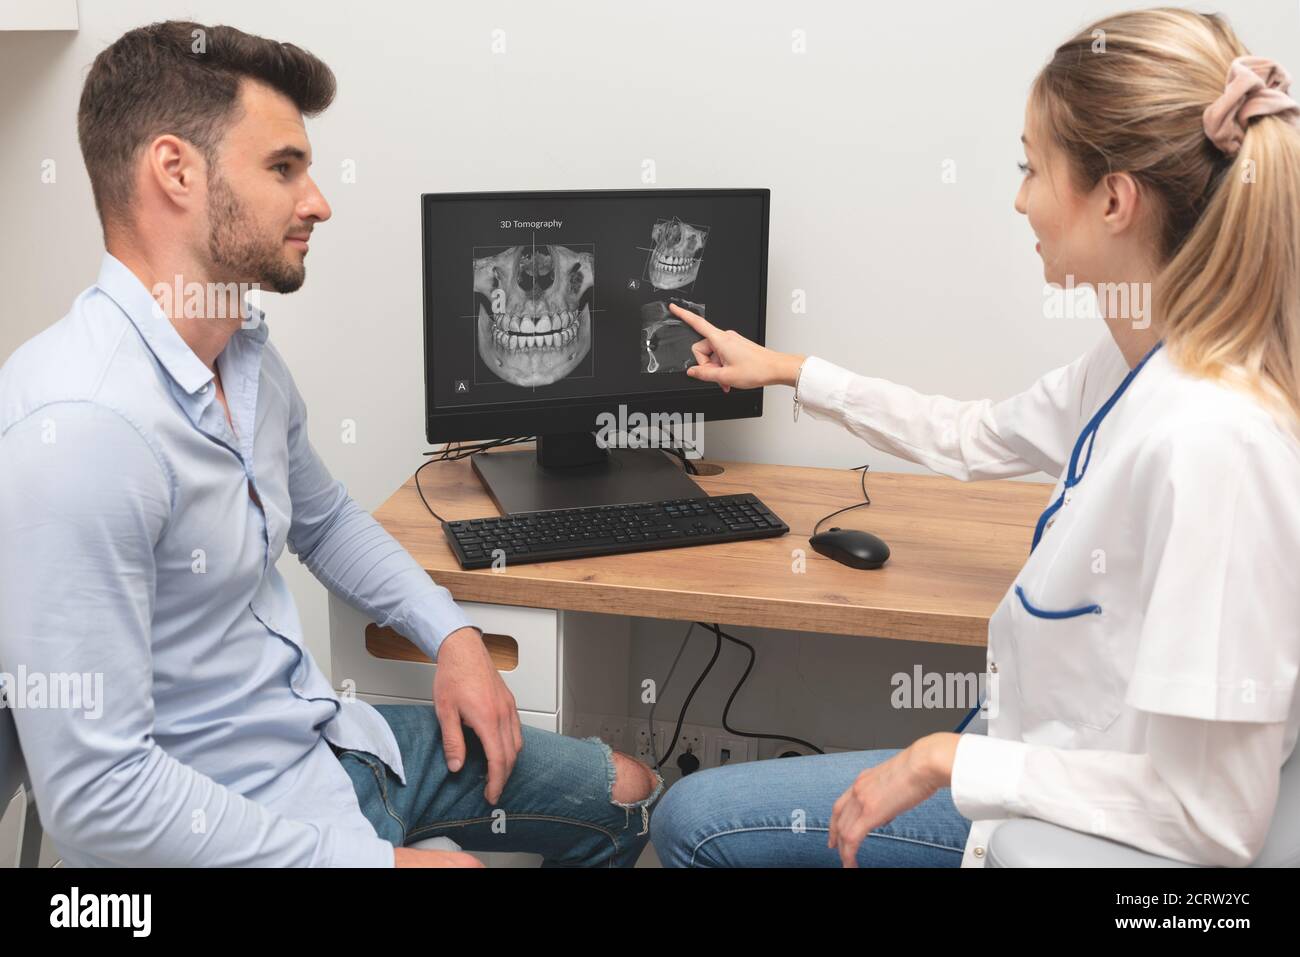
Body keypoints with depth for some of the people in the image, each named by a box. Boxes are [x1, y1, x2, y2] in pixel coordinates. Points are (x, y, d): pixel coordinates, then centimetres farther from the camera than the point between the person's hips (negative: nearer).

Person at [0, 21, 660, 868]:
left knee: (628, 794, 16)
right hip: (225, 824, -8)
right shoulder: (75, 428, -28)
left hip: (334, 737, 8)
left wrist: (453, 635, 5)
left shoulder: (248, 354, 0)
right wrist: (376, 860, -21)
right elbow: (98, 793, -27)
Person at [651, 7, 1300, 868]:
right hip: (1033, 751, 8)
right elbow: (971, 439, 16)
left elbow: (1215, 819, -29)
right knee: (693, 816, 18)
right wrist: (788, 371, 20)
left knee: (693, 820, 6)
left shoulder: (1212, 442, -33)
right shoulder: (1134, 367, -5)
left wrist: (950, 761, -21)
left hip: (1076, 824, -8)